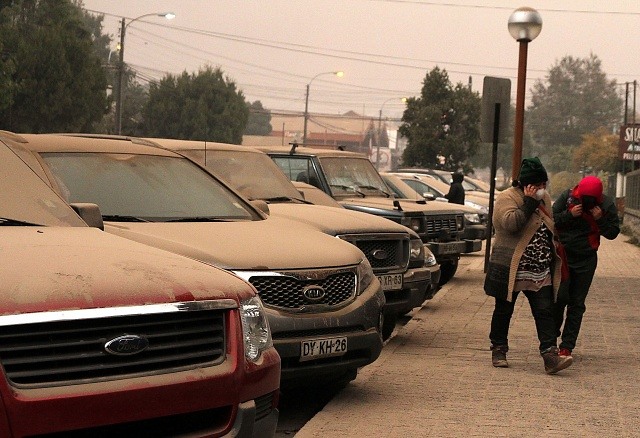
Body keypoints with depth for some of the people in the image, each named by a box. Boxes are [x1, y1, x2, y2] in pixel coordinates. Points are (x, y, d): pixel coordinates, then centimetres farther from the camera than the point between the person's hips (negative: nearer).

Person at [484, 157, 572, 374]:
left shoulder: (545, 199, 12)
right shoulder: (507, 198, -10)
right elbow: (510, 223, -28)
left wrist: (552, 257, 19)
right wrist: (529, 202, -22)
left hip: (540, 271, 5)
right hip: (510, 269, -5)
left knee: (545, 312, -4)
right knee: (504, 310, 8)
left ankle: (550, 356, -10)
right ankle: (498, 350, 23)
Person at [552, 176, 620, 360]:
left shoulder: (607, 205, -7)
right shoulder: (567, 197, -9)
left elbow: (613, 233, -2)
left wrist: (600, 219, -19)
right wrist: (570, 215, -22)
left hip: (586, 260, 1)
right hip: (562, 255, -1)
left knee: (577, 304, 3)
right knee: (560, 297, -12)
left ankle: (567, 346, 9)